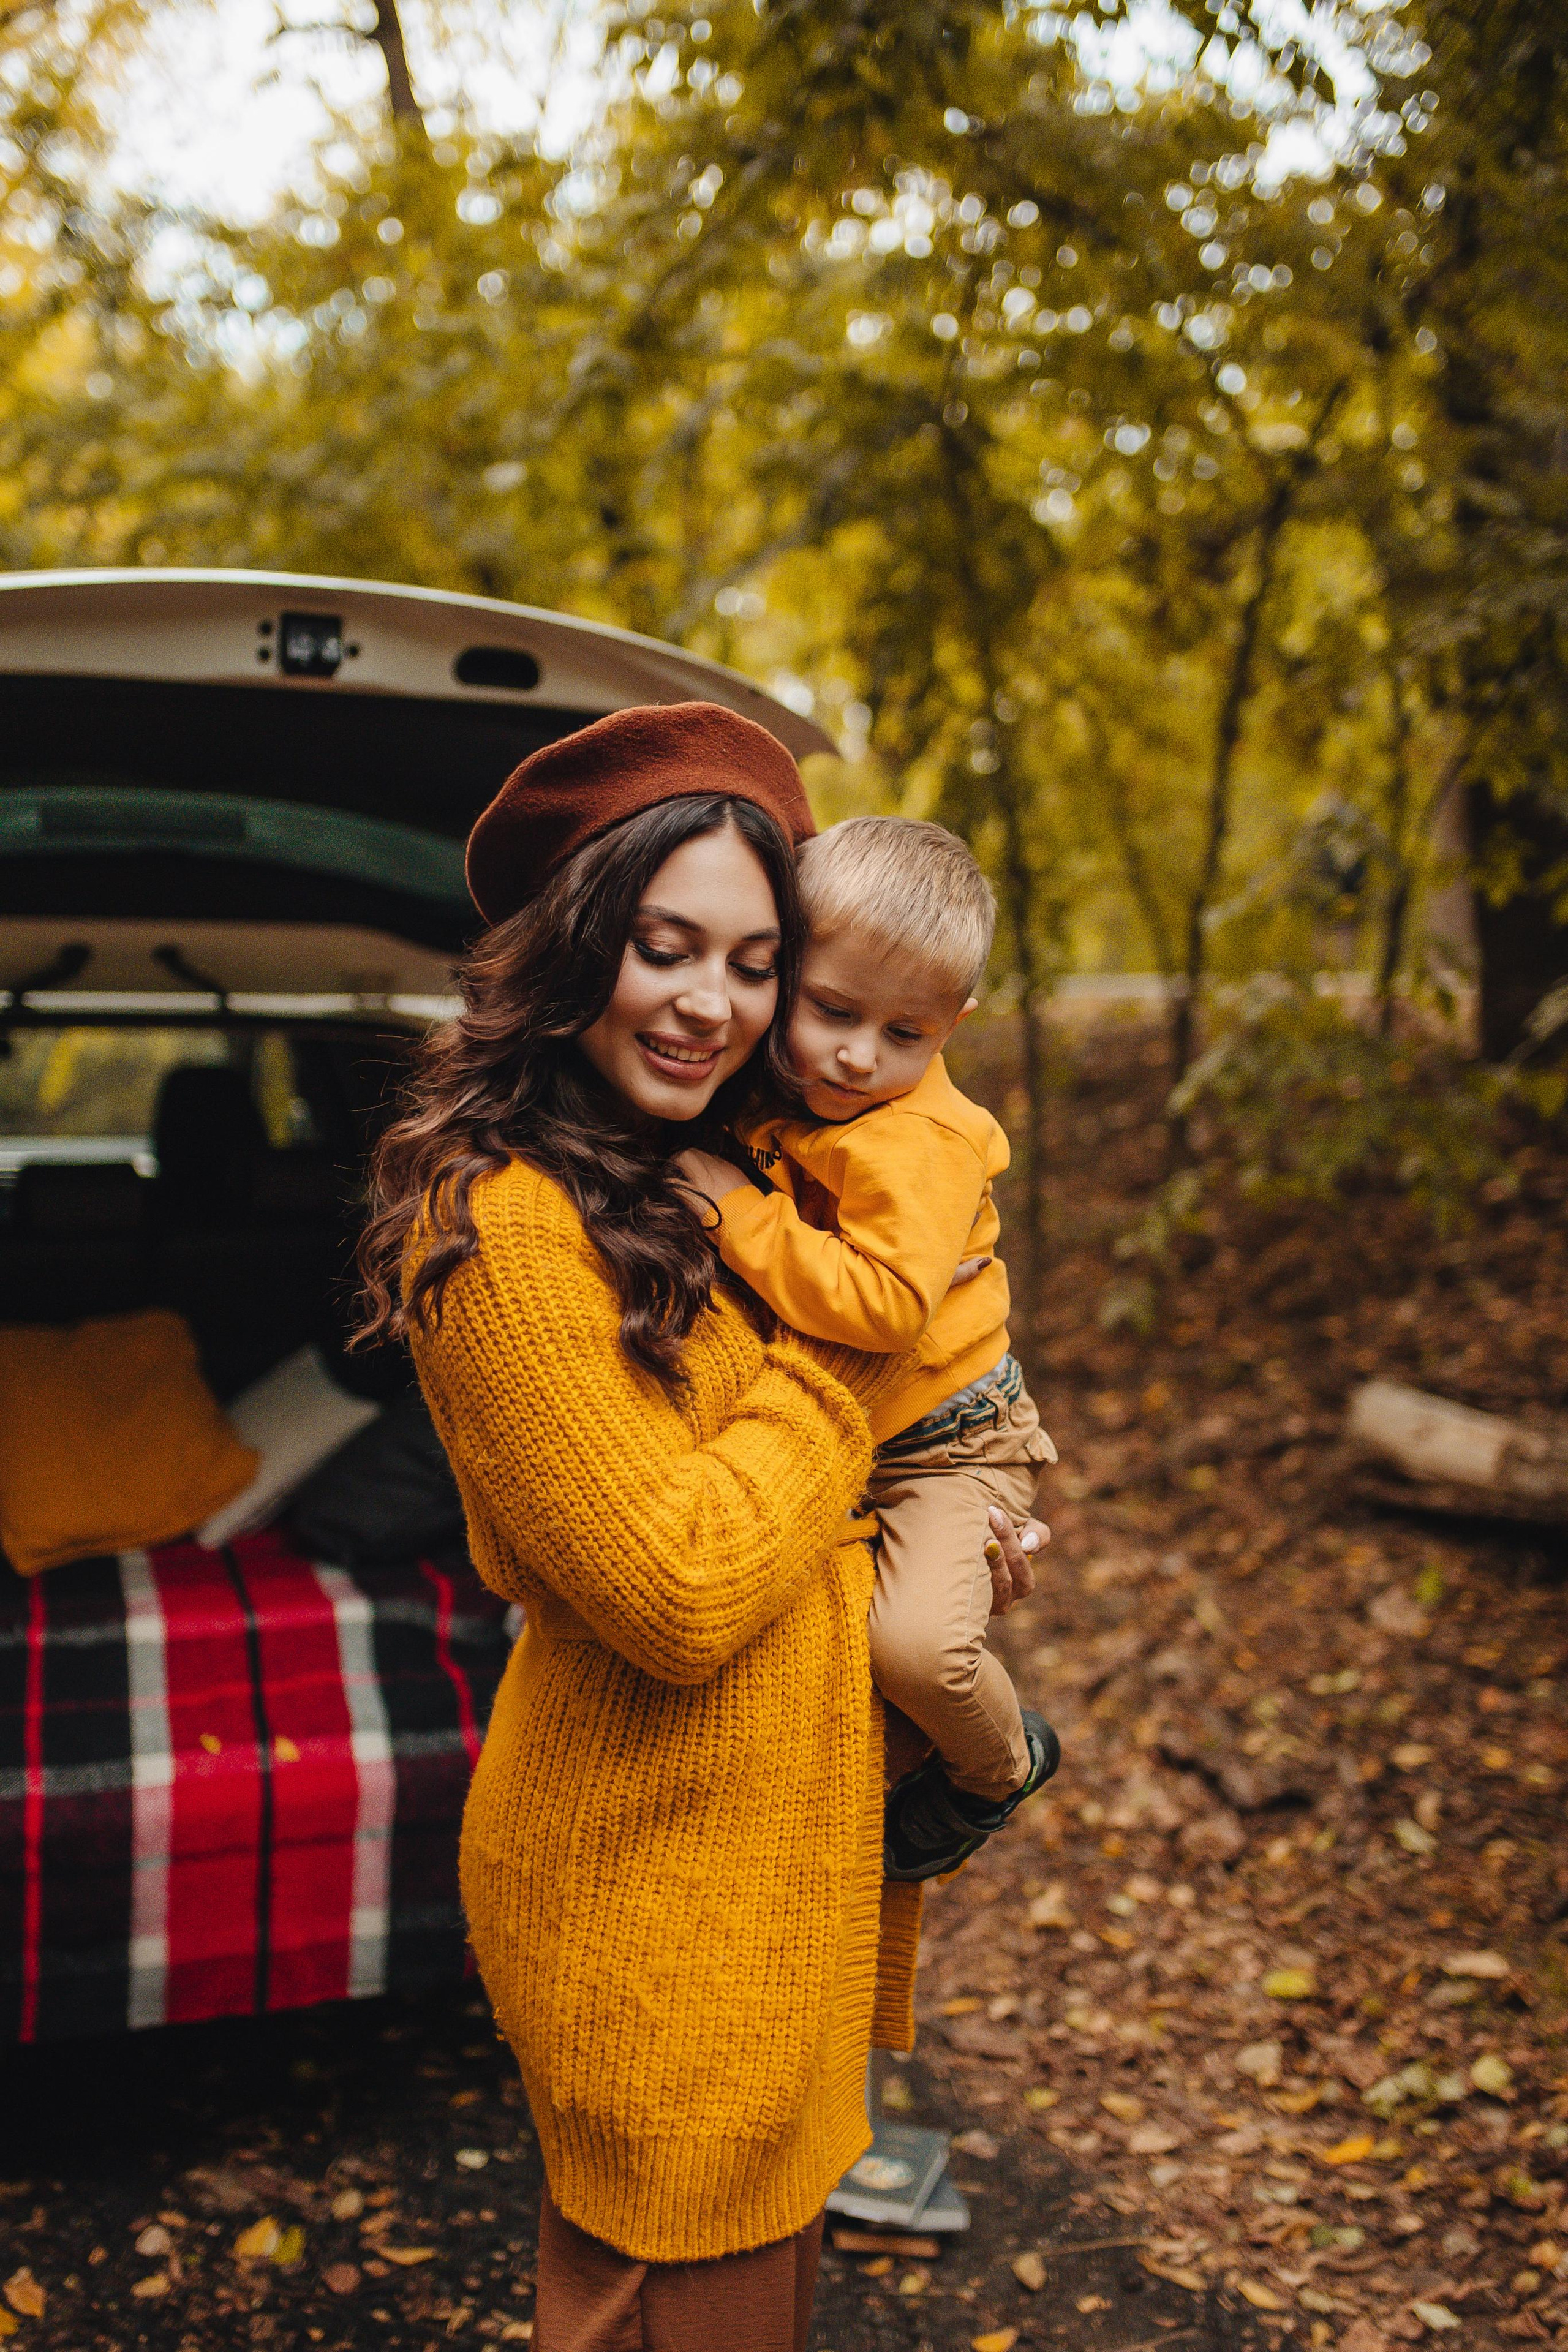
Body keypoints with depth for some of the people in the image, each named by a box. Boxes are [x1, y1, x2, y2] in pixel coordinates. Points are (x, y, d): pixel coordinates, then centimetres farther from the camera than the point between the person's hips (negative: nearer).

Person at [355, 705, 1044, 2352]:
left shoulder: (689, 1190, 7)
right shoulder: (504, 1223, -22)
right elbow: (678, 1592, -26)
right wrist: (852, 1349, -16)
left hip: (777, 1854, 9)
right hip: (657, 1892, -9)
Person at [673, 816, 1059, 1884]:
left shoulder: (920, 1141, -26)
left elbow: (884, 1302, -37)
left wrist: (739, 1212, -33)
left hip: (943, 1442, -7)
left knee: (914, 1639, -25)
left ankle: (998, 1764, 10)